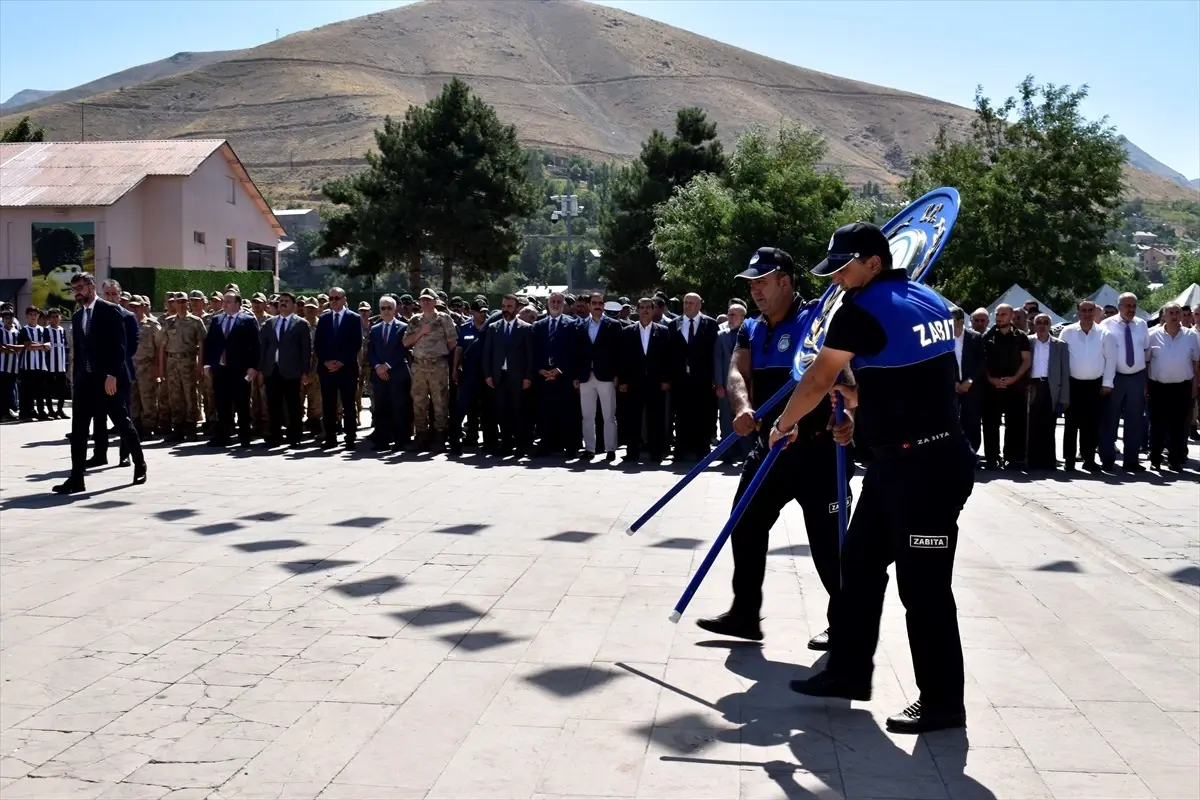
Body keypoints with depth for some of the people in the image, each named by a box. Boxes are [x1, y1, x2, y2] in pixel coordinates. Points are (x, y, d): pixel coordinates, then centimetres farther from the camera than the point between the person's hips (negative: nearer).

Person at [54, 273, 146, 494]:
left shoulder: (110, 310, -6)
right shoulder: (77, 316, 15)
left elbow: (119, 345, -13)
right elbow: (78, 350, 17)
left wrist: (112, 375, -19)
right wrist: (75, 378, 11)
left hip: (110, 378, -6)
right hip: (85, 379, 6)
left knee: (122, 423, 3)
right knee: (78, 428, 0)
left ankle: (140, 466, 20)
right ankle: (76, 478, 1)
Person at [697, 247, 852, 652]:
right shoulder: (751, 330, 11)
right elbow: (737, 373, -4)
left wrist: (846, 414, -43)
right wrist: (742, 407, -26)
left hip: (817, 449, -7)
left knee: (827, 542, 0)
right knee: (745, 528, 12)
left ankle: (843, 623, 18)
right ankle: (744, 614, 26)